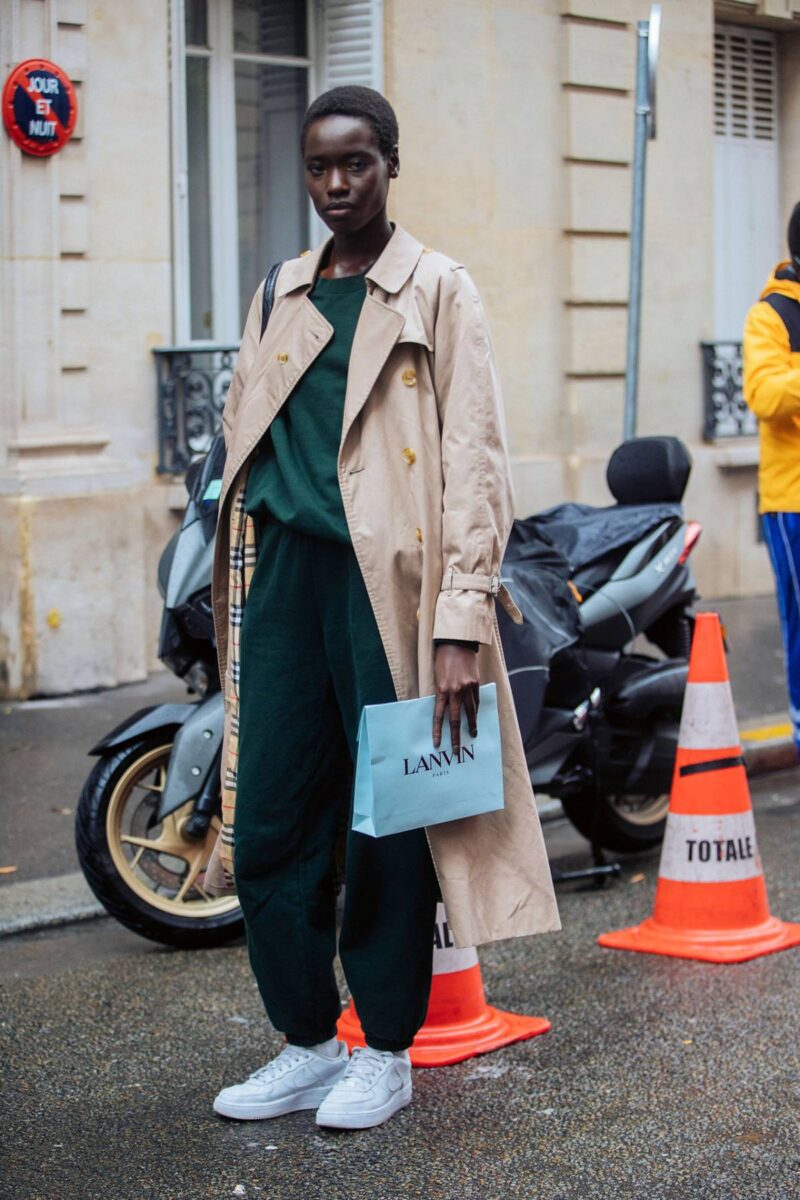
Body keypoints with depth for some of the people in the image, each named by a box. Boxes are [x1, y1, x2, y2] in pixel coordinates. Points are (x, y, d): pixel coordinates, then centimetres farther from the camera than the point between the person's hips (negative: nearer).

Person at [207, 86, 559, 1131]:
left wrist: (462, 623, -14)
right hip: (285, 576, 5)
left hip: (390, 577, -5)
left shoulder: (438, 291, 1)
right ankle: (308, 1043, 19)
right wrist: (244, 589, 13)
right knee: (267, 824, 5)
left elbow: (475, 461, -6)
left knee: (391, 826, 2)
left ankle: (387, 1050, 16)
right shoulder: (280, 294, 17)